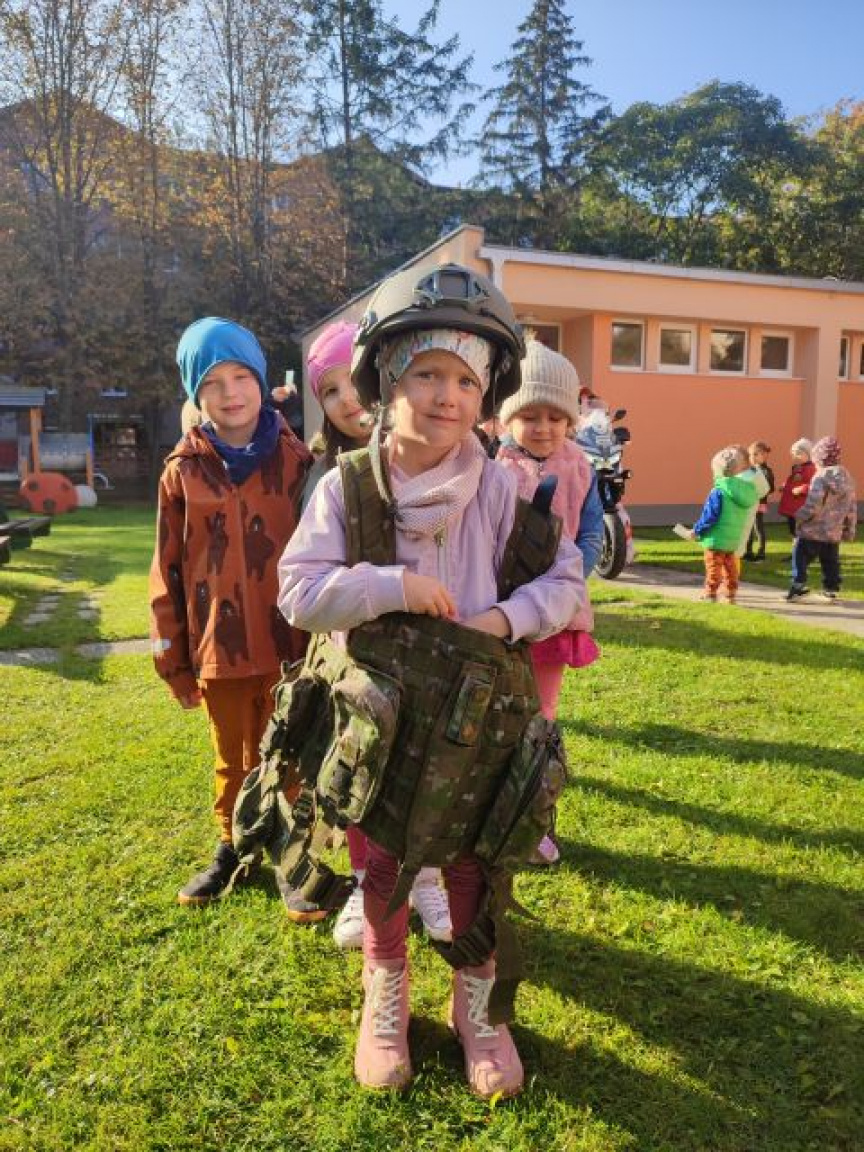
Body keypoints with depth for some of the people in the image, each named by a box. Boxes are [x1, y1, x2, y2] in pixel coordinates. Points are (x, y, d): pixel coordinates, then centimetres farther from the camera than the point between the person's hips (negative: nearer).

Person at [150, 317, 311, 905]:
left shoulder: (296, 459, -4)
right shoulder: (184, 470, -2)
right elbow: (168, 570, 2)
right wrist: (172, 658, 3)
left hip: (289, 641, -1)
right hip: (219, 644, 2)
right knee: (232, 759, 19)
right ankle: (232, 851, 39)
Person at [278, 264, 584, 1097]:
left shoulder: (499, 489, -10)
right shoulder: (345, 485, -11)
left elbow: (566, 582, -5)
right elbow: (298, 591, -16)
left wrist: (506, 617, -22)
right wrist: (394, 587, -26)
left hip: (475, 715, 0)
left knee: (474, 866, 15)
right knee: (380, 865, 17)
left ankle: (476, 1004, 40)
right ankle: (386, 995, 44)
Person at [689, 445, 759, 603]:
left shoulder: (718, 492, -20)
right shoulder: (744, 491, 3)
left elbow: (709, 517, -20)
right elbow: (738, 517, 13)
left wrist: (696, 530, -7)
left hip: (716, 539, -7)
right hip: (733, 539, 7)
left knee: (713, 568, 3)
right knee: (730, 568, 17)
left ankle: (710, 594, 7)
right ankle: (731, 594, 24)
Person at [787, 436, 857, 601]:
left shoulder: (821, 477, -17)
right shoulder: (847, 478, 5)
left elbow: (812, 506, -23)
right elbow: (852, 507, 10)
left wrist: (799, 516, -6)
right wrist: (849, 530, 17)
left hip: (812, 531, -6)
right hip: (834, 533, 6)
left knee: (800, 558, 6)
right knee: (831, 563, 16)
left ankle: (798, 587, 5)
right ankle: (831, 589, 20)